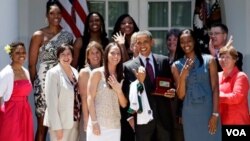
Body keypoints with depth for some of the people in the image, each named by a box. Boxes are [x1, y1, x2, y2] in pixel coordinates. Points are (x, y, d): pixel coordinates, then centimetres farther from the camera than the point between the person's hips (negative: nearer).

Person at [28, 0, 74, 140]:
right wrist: (35, 84, -2)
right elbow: (32, 64, -1)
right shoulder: (38, 35, -2)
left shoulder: (68, 35, 9)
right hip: (45, 82, -4)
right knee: (43, 125, -2)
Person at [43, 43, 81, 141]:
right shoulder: (53, 73, -10)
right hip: (61, 122, -6)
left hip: (74, 121, 6)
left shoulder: (75, 71, 9)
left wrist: (79, 118, 5)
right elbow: (51, 101, -14)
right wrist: (57, 126, -17)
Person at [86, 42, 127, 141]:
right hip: (98, 123, -4)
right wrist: (94, 122, -13)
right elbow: (90, 98, -5)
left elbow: (124, 104, 12)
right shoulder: (97, 73, 0)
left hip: (115, 125, 4)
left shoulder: (121, 76, 14)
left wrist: (118, 90, -6)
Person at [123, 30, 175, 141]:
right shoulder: (129, 66, 0)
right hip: (142, 119, -2)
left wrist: (172, 92, -7)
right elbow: (126, 93, -1)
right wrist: (130, 117, -7)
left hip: (164, 117, 2)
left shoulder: (164, 61, 7)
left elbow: (171, 84, 15)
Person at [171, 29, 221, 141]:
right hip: (189, 114, 1)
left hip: (208, 112, -1)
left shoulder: (209, 60, 0)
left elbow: (215, 88, -2)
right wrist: (183, 76, -15)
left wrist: (215, 114, -9)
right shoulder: (176, 66, 4)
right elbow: (180, 95, 2)